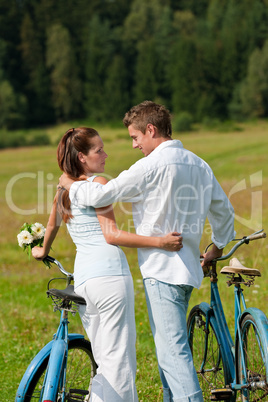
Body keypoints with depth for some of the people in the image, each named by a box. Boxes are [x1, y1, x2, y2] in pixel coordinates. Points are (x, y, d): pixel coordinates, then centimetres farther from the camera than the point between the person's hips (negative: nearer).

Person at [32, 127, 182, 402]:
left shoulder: (63, 190, 18)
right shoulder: (98, 184, -5)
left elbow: (51, 226, 37)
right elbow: (111, 235, -13)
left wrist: (43, 251, 57)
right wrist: (159, 242, -17)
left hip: (81, 279, 8)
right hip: (110, 274, -8)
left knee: (105, 360, 14)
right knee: (119, 358, -6)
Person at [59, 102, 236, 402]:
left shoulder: (152, 165, -13)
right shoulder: (199, 164, 13)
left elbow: (101, 195, -13)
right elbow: (223, 210, 23)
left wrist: (70, 184, 5)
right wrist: (216, 249, 38)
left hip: (162, 269, -9)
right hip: (188, 267, 9)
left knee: (172, 350, -10)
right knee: (171, 346, 17)